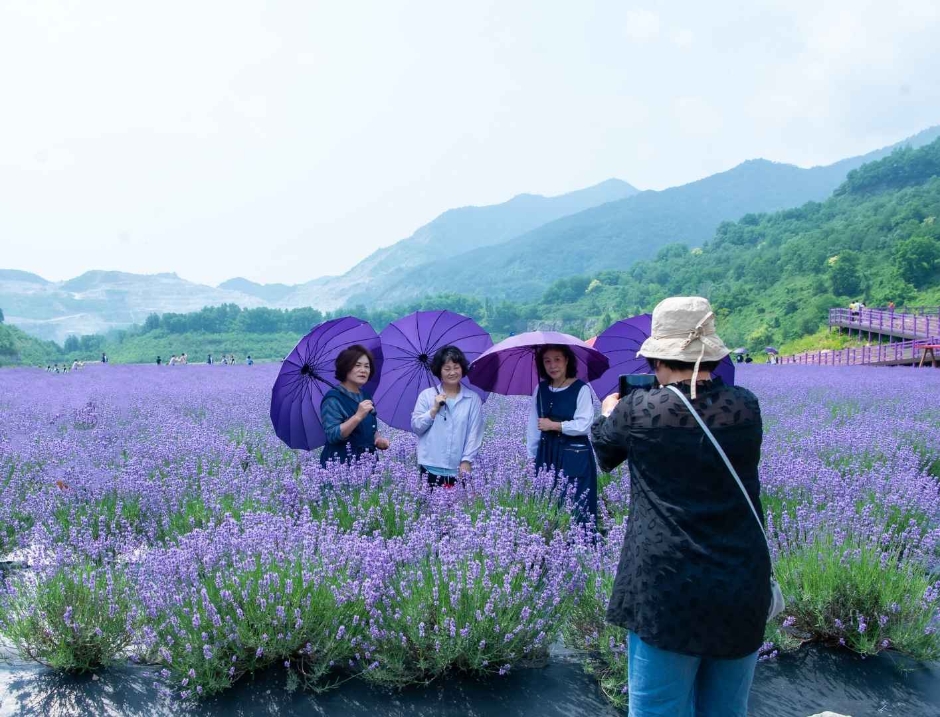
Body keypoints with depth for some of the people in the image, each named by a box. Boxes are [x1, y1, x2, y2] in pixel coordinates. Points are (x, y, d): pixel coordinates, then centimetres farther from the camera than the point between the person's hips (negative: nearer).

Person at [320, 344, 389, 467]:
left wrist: (378, 439, 2)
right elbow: (332, 436, -21)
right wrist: (358, 416, -27)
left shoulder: (365, 396, 9)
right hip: (340, 464, -6)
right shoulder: (333, 398, -11)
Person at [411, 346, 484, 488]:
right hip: (430, 468, 0)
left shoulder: (473, 399, 4)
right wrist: (434, 409, -9)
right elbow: (416, 427, 2)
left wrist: (467, 460, -9)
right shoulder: (426, 395, 6)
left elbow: (475, 433, -1)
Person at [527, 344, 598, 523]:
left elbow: (583, 425, -14)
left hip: (575, 454, -5)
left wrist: (553, 425, -9)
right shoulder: (540, 389, 8)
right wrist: (532, 455, 5)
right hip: (546, 453, 5)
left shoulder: (581, 389, -7)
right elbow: (533, 425, 9)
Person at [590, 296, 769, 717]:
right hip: (744, 587, 4)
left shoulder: (638, 410, -7)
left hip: (668, 586, -4)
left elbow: (603, 453, 13)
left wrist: (609, 412, 33)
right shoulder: (746, 407, 1)